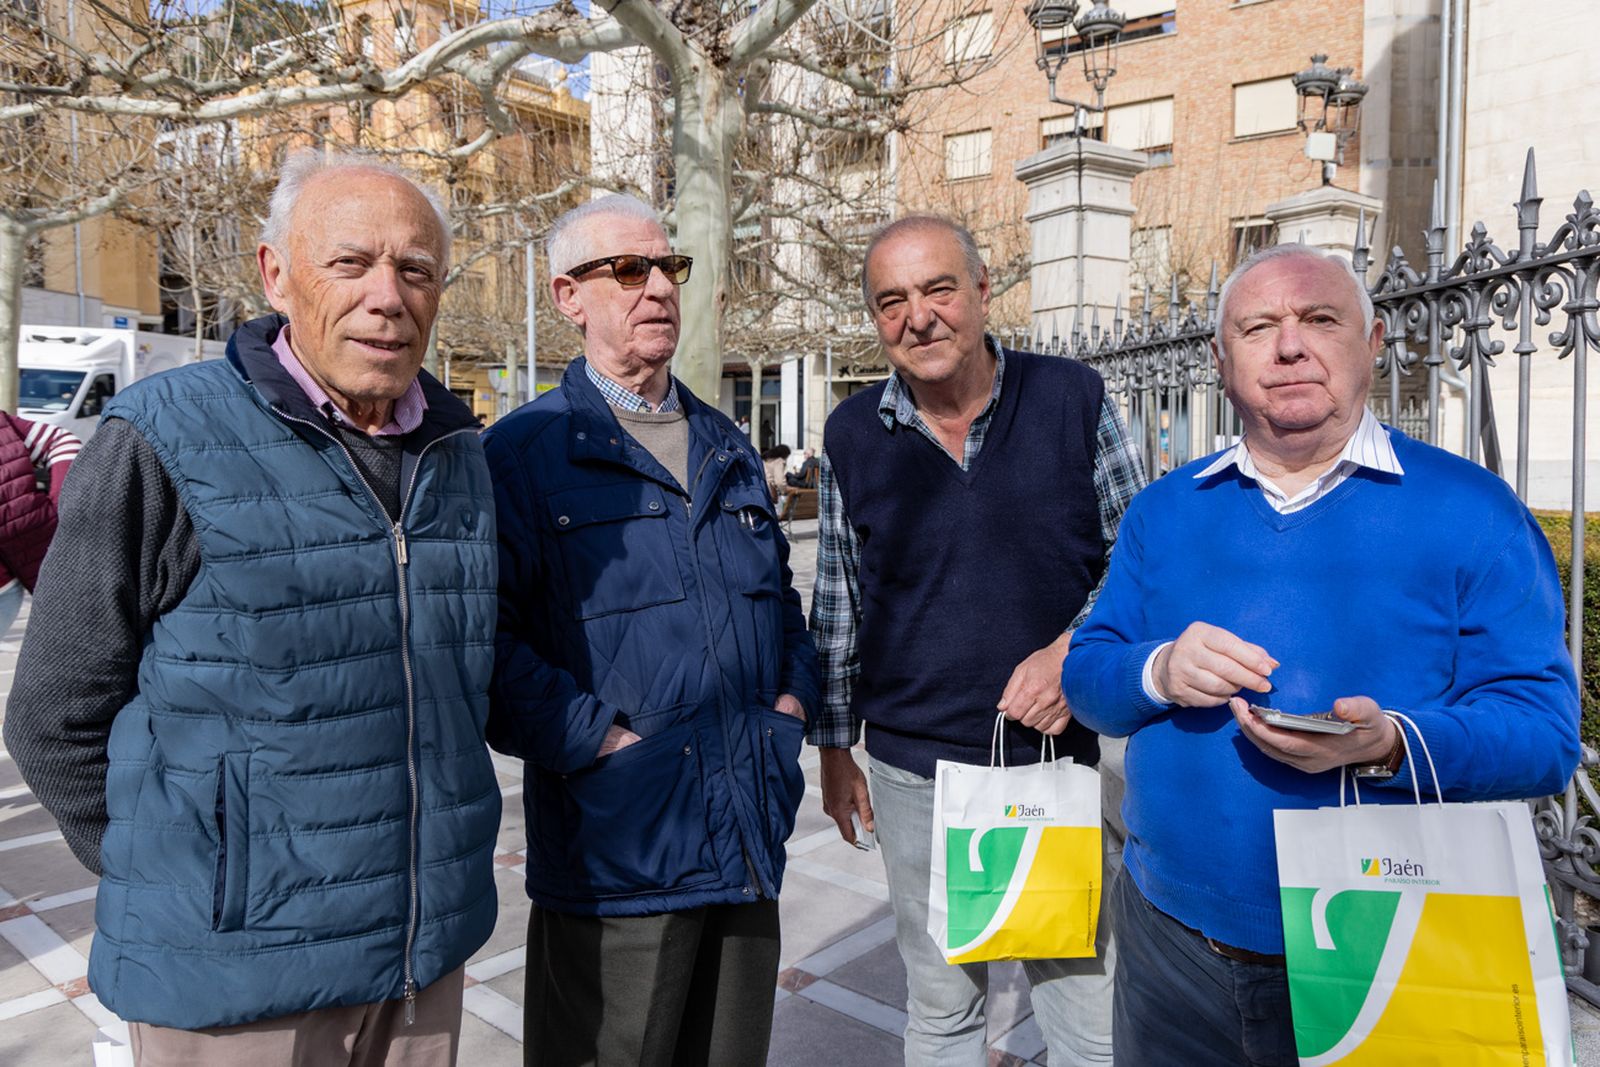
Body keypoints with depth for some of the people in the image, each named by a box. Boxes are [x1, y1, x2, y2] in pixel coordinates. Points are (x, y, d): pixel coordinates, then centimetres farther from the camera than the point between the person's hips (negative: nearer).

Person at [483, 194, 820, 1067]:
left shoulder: (728, 447, 15)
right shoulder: (524, 452, -6)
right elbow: (490, 641, -13)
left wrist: (792, 697, 8)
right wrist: (598, 741, -18)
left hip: (747, 844, 6)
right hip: (614, 855, -5)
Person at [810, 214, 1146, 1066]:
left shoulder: (1073, 398, -4)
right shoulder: (851, 435, -1)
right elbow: (837, 604, 7)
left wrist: (1075, 648, -13)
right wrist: (834, 746, 10)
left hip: (1059, 757, 0)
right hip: (915, 771, 1)